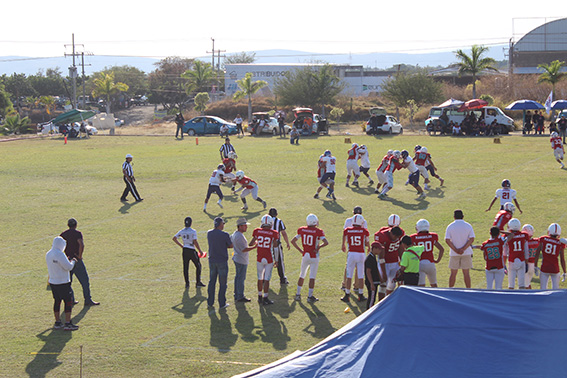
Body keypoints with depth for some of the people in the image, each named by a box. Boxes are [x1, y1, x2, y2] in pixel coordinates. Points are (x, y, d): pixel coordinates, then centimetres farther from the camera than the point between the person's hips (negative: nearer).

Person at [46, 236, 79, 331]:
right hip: (63, 283, -8)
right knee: (68, 302, -1)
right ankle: (68, 324, -1)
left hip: (52, 282, 8)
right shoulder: (60, 255, -20)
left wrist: (68, 261, 21)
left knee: (57, 301, 16)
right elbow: (68, 267, -17)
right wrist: (73, 262, 2)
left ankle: (57, 323, 20)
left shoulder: (48, 254, 6)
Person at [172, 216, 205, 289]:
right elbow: (195, 242, -18)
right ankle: (198, 282, 9)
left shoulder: (181, 231, 2)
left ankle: (187, 283, 10)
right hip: (192, 250, -4)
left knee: (185, 267, 10)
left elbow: (174, 238, 3)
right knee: (198, 266, 11)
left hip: (184, 250, 4)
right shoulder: (193, 231, -13)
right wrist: (200, 251, -8)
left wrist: (181, 246, 14)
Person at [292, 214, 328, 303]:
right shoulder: (318, 232, -13)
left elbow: (293, 241, 1)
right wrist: (319, 247, -5)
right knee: (312, 277, 3)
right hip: (314, 257, -4)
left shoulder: (302, 230, -1)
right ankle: (310, 296, 5)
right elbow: (326, 242, -22)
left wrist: (300, 250, 7)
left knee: (302, 275, 17)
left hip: (305, 255, 4)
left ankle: (298, 294, 21)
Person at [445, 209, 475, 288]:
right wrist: (463, 249, -13)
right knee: (466, 273, 4)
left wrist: (456, 250, -12)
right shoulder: (468, 226, -1)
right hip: (466, 253, 0)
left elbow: (447, 240, -9)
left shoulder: (450, 226, -1)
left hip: (454, 253, 0)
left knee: (453, 273, 8)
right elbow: (472, 239, -8)